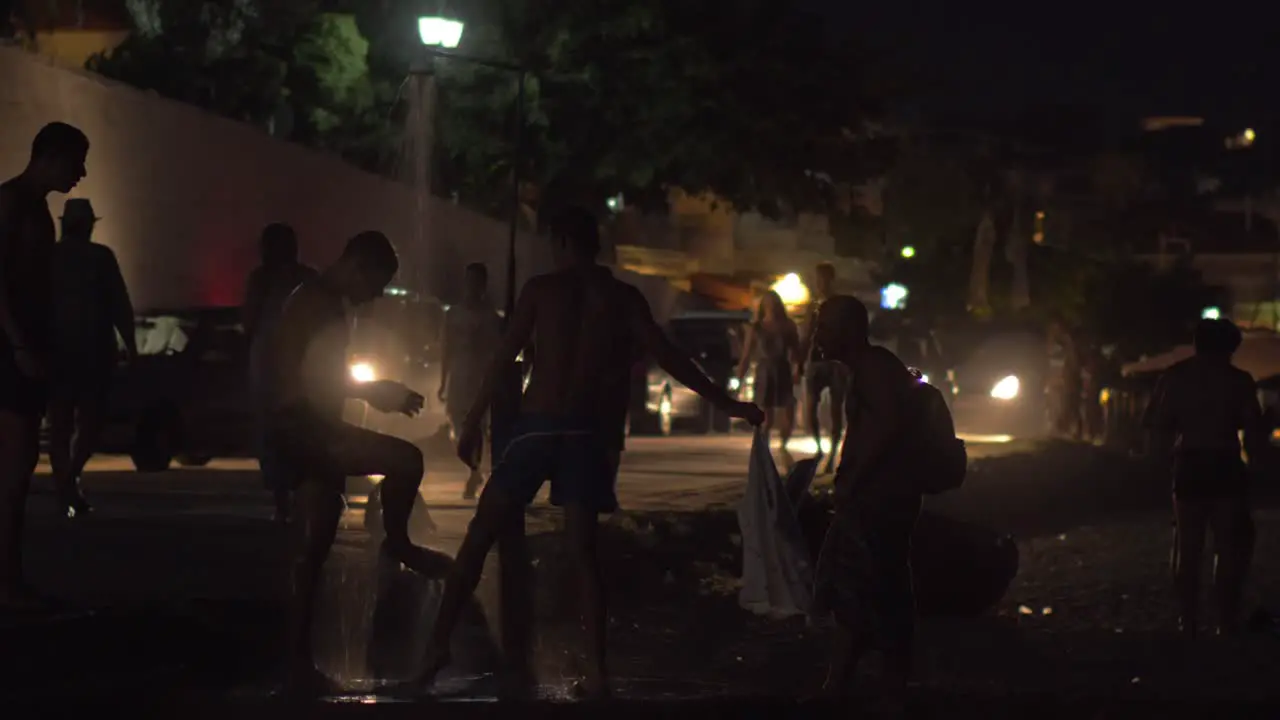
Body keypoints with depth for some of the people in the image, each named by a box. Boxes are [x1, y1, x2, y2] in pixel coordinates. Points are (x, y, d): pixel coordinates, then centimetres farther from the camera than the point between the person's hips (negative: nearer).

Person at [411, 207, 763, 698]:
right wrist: (725, 404, 8)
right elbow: (668, 358, 2)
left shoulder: (542, 289, 3)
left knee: (480, 533, 7)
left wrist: (473, 421, 5)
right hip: (590, 432, 2)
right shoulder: (623, 297, 6)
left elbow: (504, 359, 1)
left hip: (538, 426, -2)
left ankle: (439, 643, 2)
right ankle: (596, 671, -3)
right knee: (582, 549, 6)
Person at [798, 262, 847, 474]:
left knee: (836, 409, -1)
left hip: (837, 362, -3)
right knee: (810, 407, -11)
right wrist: (800, 365, 9)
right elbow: (807, 338, 14)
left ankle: (832, 457, 6)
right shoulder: (813, 306, 10)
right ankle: (818, 448, 9)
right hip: (816, 361, 3)